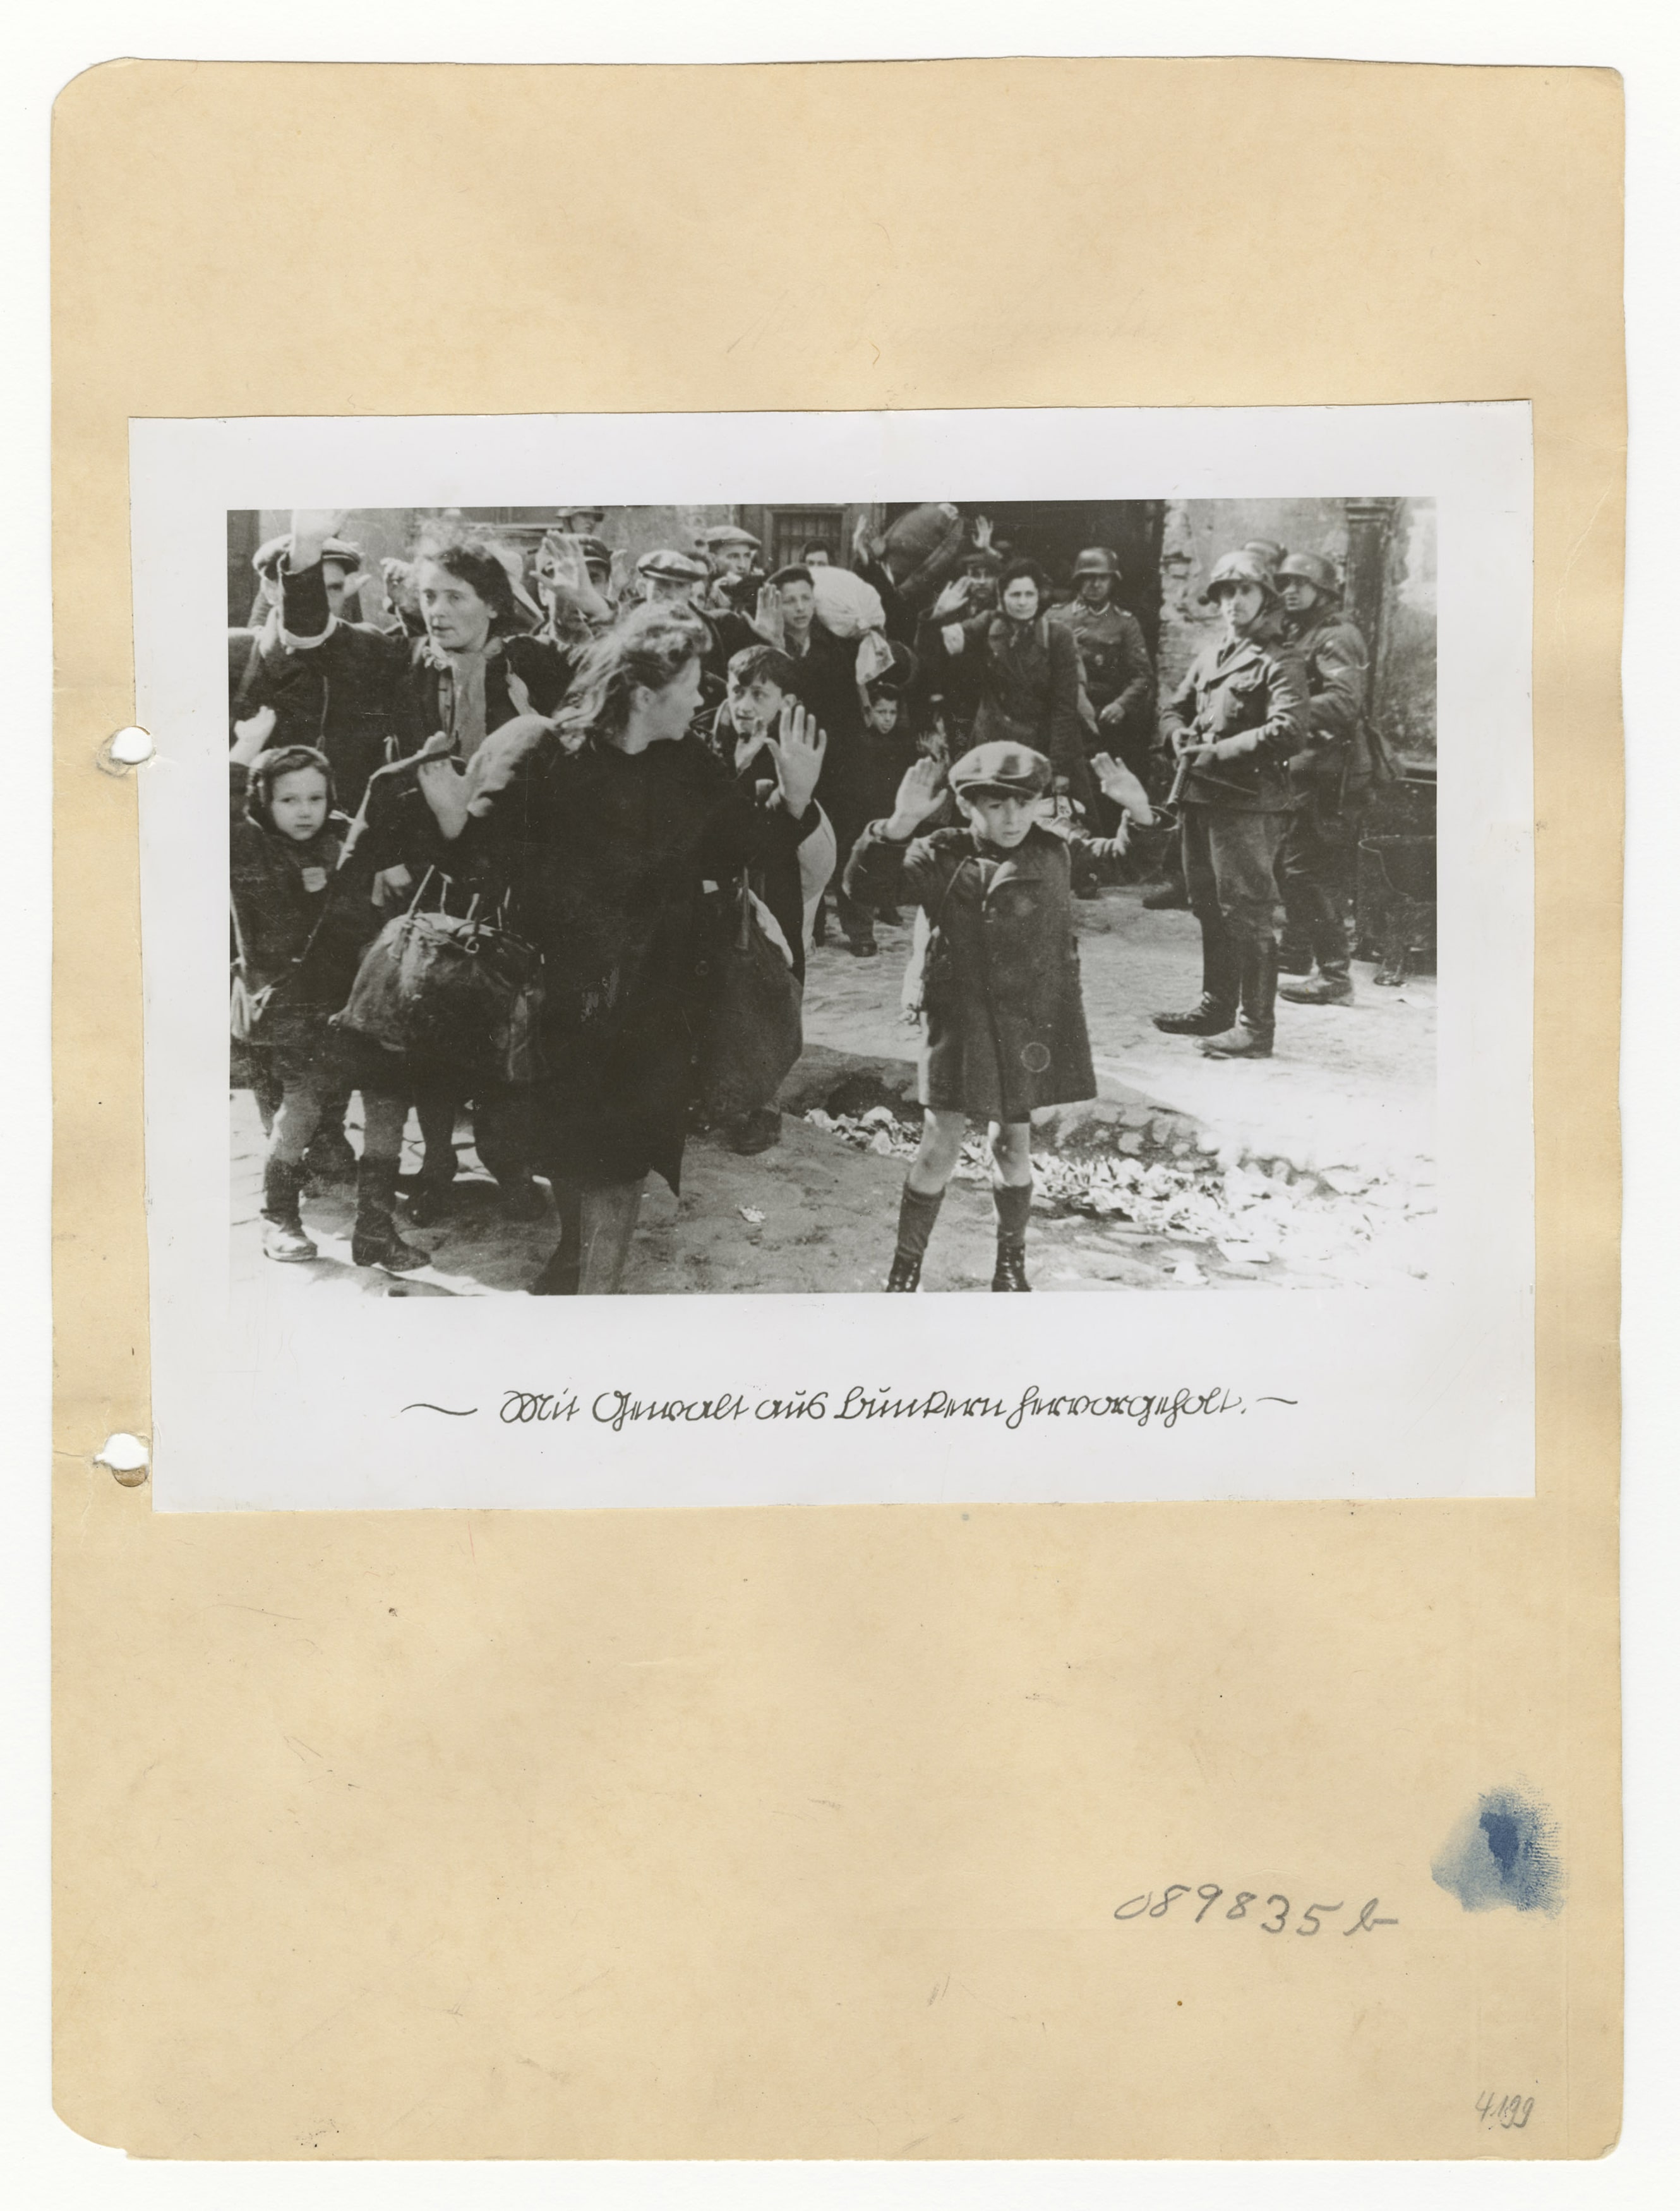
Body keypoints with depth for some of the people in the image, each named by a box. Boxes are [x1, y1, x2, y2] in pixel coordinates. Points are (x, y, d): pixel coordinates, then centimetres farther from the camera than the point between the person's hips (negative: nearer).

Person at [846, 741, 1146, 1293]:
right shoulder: (940, 859, -9)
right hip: (959, 1023, -2)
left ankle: (1012, 1264, 32)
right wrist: (899, 825, -33)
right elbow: (866, 885, -21)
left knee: (1013, 1145, 14)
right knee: (939, 1148, 1)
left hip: (1031, 1028, 2)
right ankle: (905, 1267, 17)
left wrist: (1138, 813, -5)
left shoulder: (1056, 853, -1)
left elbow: (1131, 860, 11)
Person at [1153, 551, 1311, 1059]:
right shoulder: (1210, 654, 16)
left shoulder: (1280, 661, -8)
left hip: (1249, 802, -8)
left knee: (1247, 915, -7)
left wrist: (1217, 752, -19)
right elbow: (1176, 707, 25)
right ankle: (1216, 1007, 30)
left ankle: (1257, 1028, -3)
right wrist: (1181, 737, 2)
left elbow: (1288, 731, -20)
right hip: (1202, 797, 8)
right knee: (1210, 908, 17)